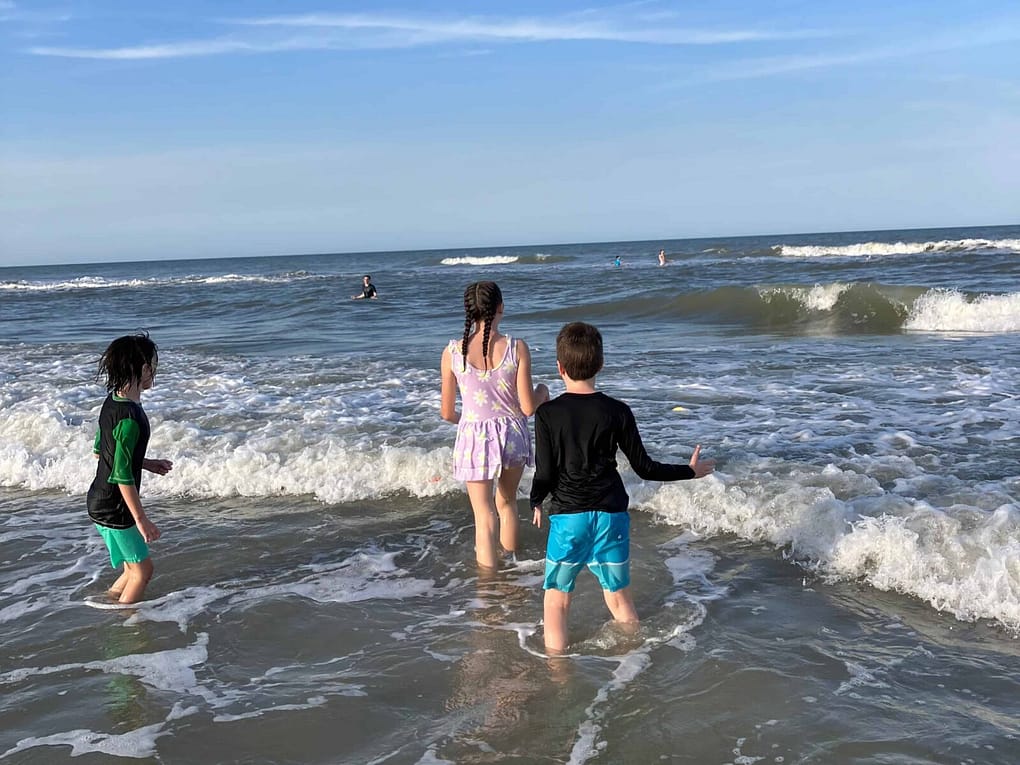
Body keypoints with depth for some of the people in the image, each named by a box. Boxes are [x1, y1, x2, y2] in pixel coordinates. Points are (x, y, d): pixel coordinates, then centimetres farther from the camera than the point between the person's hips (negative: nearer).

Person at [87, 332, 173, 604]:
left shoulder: (112, 401, 2)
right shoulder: (129, 417, -27)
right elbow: (122, 476, -25)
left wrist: (147, 463, 18)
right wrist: (141, 519, -19)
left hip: (99, 500, 9)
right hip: (113, 507, -9)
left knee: (134, 568, 19)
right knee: (142, 569, 5)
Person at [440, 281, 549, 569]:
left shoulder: (452, 352, -10)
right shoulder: (517, 348, -12)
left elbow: (447, 413, -3)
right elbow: (528, 407, -10)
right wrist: (542, 392, 12)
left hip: (474, 437, -1)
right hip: (512, 434, 1)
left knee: (484, 515, 11)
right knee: (507, 501, 27)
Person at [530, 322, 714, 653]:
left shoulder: (547, 413, -8)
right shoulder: (617, 412, -4)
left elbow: (544, 474, -8)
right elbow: (644, 467, -1)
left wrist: (536, 502, 13)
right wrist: (690, 470, 13)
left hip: (567, 516, -2)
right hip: (611, 514, 2)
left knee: (557, 601, 9)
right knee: (619, 599, 17)